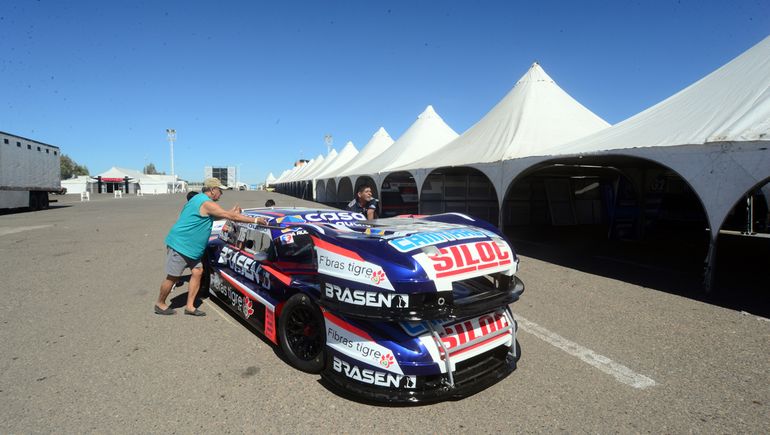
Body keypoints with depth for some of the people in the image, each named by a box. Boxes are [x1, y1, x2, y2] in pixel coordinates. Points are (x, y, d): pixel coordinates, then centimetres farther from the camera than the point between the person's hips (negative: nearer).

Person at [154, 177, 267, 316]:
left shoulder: (199, 198, 11)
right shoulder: (206, 203, -20)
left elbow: (212, 216, 23)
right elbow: (231, 216, -21)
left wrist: (231, 211, 13)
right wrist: (255, 220, -17)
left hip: (190, 246, 10)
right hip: (180, 245, -10)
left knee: (197, 272, 6)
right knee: (172, 277, 3)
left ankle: (189, 306, 12)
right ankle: (160, 304, 22)